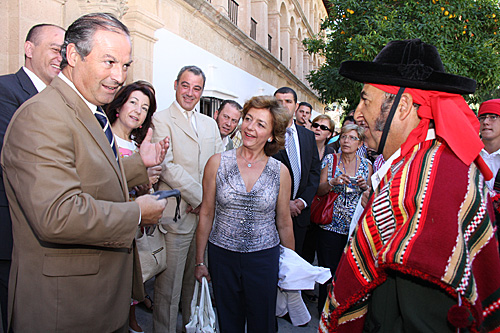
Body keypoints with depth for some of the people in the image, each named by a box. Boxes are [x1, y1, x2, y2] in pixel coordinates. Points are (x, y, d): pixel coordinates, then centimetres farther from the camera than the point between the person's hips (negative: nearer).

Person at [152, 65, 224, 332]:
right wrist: (199, 198, -14)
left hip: (206, 213, 6)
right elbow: (167, 165, -14)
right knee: (169, 285, 2)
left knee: (197, 279, 18)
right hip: (177, 215, -6)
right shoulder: (161, 120, -3)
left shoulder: (210, 124, 16)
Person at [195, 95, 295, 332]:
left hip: (264, 259, 0)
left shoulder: (280, 172, -5)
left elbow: (284, 224, 4)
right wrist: (200, 260, 3)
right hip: (222, 256, 0)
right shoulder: (217, 163, -6)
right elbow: (206, 215, 0)